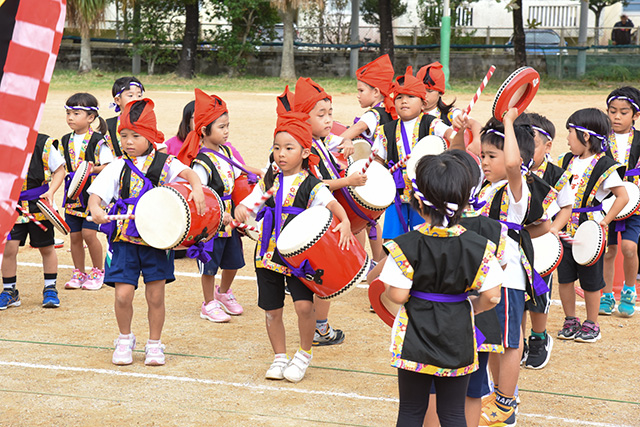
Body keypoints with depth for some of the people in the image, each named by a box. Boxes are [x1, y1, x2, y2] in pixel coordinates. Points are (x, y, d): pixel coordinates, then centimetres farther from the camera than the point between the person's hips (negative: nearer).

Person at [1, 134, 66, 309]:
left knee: (46, 248, 10)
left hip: (39, 206, -1)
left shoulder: (44, 144, -7)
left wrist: (51, 192, -12)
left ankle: (50, 289, 28)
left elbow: (59, 170, 2)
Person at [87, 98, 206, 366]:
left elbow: (186, 172, -14)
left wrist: (197, 188, -35)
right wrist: (95, 208, -25)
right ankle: (125, 339, 22)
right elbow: (97, 191, -4)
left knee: (156, 295, 3)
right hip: (125, 239, 1)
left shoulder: (164, 163, 2)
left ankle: (154, 345, 23)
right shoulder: (118, 167, 5)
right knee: (123, 294, -5)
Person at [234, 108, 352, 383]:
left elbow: (332, 204, -20)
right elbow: (248, 204, 9)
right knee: (272, 310, 9)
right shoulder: (268, 182, 8)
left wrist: (344, 221, -40)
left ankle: (305, 353, 9)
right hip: (268, 254, 4)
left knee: (304, 305, -16)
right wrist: (240, 211, -15)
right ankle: (279, 357, 28)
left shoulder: (312, 185, -5)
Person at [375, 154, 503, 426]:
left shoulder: (404, 247, -16)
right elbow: (491, 297, -8)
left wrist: (386, 284, 6)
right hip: (458, 340, 1)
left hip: (415, 338, -1)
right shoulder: (479, 248, -11)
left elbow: (398, 296, -16)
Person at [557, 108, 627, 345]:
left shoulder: (604, 166, -13)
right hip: (565, 229, 6)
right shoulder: (567, 161, 6)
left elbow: (623, 196, -11)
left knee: (590, 281, 5)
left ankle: (591, 324, 20)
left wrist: (605, 221, -15)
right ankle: (570, 321, 24)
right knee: (564, 278, 9)